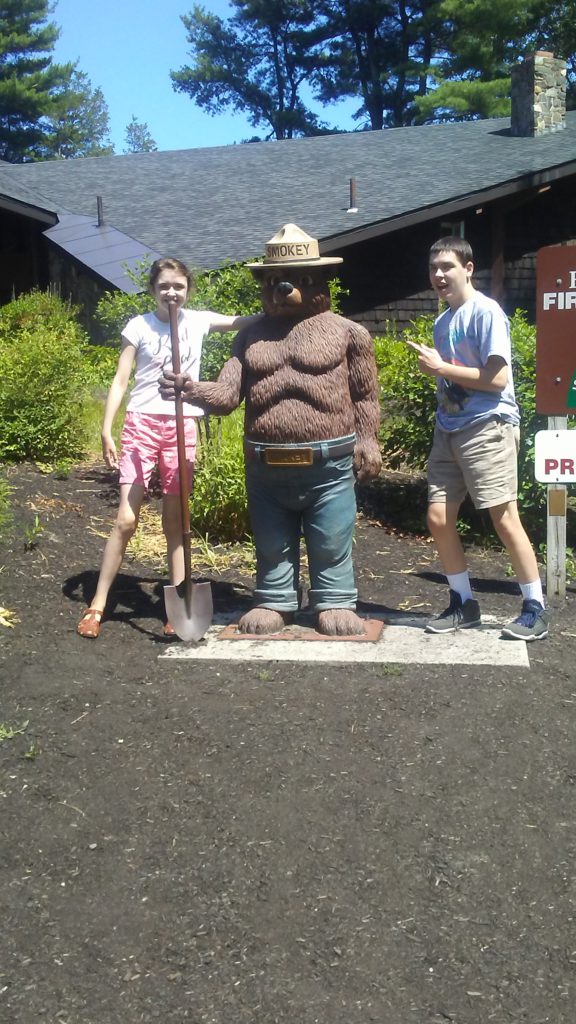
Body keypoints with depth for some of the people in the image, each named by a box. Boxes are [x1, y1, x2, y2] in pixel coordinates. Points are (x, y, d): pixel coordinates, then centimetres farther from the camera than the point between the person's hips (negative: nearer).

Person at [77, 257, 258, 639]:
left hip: (182, 427, 2)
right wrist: (107, 430, -7)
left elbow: (243, 322, 0)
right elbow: (120, 381, 0)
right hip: (141, 423, -2)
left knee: (175, 520, 7)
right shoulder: (139, 326, 1)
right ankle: (97, 606, 5)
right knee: (126, 519, -5)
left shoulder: (199, 321, 7)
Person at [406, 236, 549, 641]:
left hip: (488, 427, -8)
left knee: (505, 519, -7)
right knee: (439, 519, 4)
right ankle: (463, 603, 18)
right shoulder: (443, 321, 16)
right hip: (449, 430, 8)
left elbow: (496, 379, -15)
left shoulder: (486, 312, -9)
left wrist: (441, 368, -11)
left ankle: (536, 609, 5)